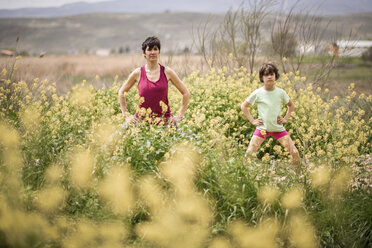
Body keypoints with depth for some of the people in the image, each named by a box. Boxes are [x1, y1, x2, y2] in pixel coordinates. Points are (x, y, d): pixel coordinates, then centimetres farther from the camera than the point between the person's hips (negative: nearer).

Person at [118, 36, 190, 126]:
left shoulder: (167, 72, 3)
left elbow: (186, 93, 10)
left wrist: (180, 115, 5)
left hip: (165, 121, 0)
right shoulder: (138, 73, 3)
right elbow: (121, 92, 16)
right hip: (142, 120, 0)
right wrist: (126, 115, 11)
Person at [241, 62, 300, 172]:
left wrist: (286, 118, 5)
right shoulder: (257, 93, -5)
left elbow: (291, 105, 17)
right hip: (262, 128, -1)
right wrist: (252, 120, -2)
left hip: (278, 127, 1)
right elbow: (243, 106, 5)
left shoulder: (280, 92, -1)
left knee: (295, 153, -5)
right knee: (249, 154, -13)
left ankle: (298, 174, 15)